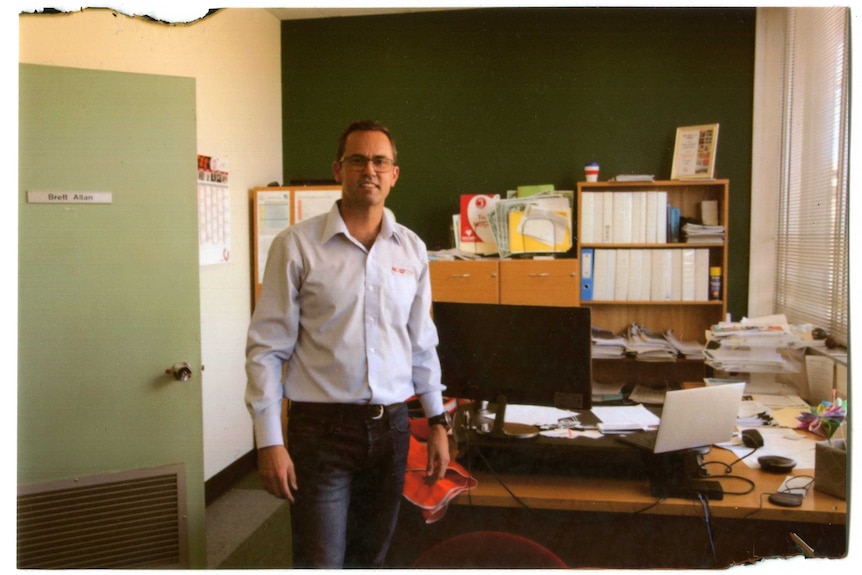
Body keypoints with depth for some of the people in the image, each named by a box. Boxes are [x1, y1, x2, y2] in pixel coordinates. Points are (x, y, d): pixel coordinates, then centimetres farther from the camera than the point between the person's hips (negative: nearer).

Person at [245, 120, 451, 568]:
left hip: (391, 427, 4)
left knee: (370, 559, 17)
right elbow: (266, 349, -6)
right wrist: (269, 440, -10)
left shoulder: (412, 249, 5)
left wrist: (438, 421, 11)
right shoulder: (296, 245, -7)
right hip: (321, 429, -4)